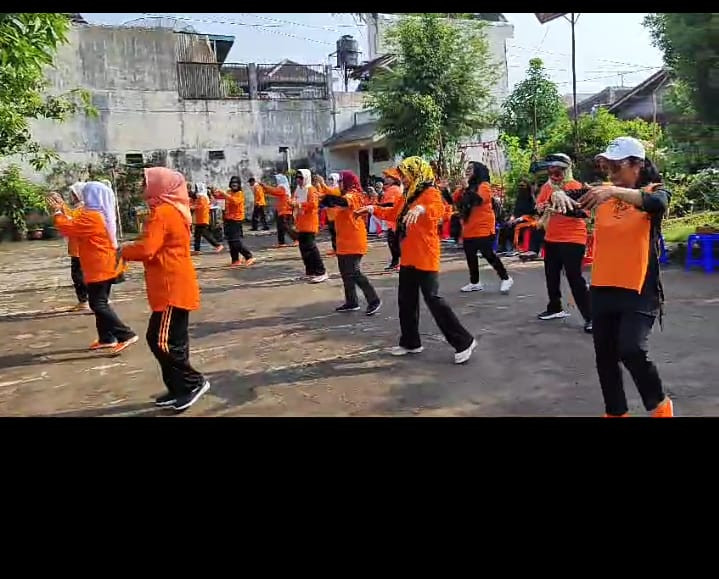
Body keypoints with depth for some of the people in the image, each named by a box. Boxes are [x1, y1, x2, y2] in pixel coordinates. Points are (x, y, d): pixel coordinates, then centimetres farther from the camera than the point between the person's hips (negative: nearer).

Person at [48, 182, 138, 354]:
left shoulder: (91, 216, -19)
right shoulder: (103, 214, 13)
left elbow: (68, 228, -17)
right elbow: (75, 224, 18)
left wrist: (58, 212, -3)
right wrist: (62, 209, 15)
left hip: (99, 268, -10)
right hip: (106, 266, 10)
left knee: (97, 304, -8)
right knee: (100, 302, 15)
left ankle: (126, 335, -12)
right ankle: (106, 338, 20)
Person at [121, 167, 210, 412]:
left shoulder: (161, 213, -16)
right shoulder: (176, 210, 15)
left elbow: (146, 250, -22)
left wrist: (124, 251, -4)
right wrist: (132, 250, 9)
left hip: (171, 288, -10)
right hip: (176, 286, 10)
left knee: (162, 341, -4)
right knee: (173, 340, 14)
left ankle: (194, 382, 4)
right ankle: (179, 389, 22)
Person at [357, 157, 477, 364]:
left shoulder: (430, 193, -12)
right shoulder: (407, 196, 15)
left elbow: (438, 210, -35)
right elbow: (393, 213, 32)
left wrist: (422, 209, -53)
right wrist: (374, 209, 27)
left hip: (425, 258, -9)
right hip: (408, 257, 10)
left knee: (433, 299, -12)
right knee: (406, 301, 15)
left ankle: (464, 341, -2)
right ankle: (410, 342, 29)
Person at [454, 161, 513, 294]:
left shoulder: (484, 185, -7)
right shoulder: (467, 187, 16)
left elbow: (478, 199, -25)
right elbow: (456, 200, 10)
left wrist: (467, 187, -18)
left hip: (483, 228, -8)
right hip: (469, 229, 8)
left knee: (488, 254, -8)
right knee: (470, 256, 10)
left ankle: (505, 278, 6)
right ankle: (475, 282, 21)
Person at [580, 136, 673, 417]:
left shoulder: (654, 191, -3)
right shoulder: (602, 192, 11)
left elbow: (657, 203, -25)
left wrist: (615, 191, -37)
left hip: (639, 289, -5)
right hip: (602, 288, 5)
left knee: (631, 351, -19)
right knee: (605, 356, 10)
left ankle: (660, 405, 8)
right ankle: (615, 411, 29)